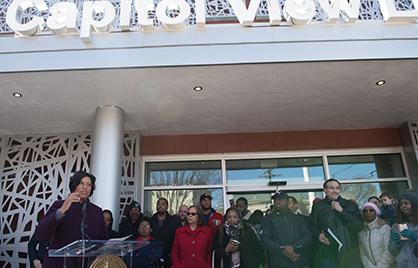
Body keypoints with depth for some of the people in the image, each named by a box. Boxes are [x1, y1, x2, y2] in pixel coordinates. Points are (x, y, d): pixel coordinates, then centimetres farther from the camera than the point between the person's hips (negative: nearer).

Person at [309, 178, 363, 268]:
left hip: (350, 255, 1)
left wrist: (342, 211, -9)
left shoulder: (350, 205, 8)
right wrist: (318, 235, -10)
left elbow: (359, 227, -2)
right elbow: (312, 227, 11)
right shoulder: (318, 207, 5)